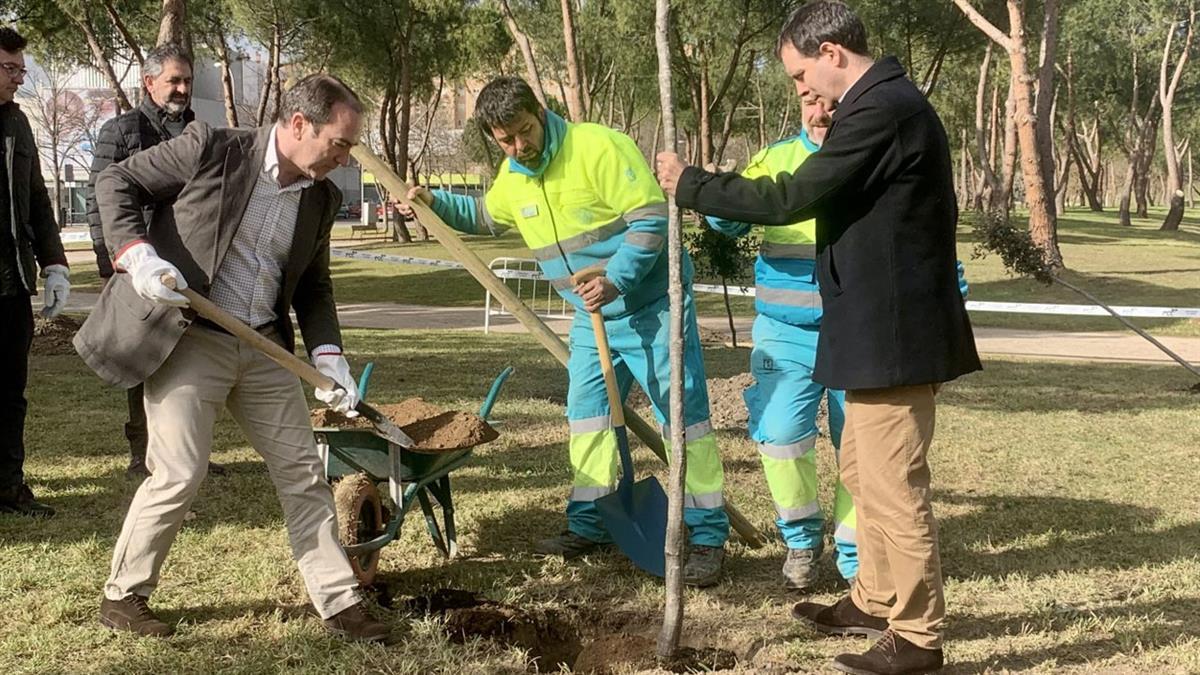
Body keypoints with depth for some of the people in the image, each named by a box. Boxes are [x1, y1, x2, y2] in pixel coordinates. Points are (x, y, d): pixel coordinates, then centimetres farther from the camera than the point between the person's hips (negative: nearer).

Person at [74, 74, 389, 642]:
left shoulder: (321, 198, 6)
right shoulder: (211, 148, -11)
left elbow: (313, 286, 15)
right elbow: (116, 182, -4)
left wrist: (327, 356, 1)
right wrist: (138, 252, -20)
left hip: (264, 349, 6)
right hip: (186, 340, -6)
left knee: (303, 472, 6)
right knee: (179, 474, -7)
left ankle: (338, 603, 16)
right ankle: (121, 597, 15)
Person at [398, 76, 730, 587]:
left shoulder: (600, 147, -20)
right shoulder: (513, 178, 5)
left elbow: (652, 218, -22)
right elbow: (486, 216, 27)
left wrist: (616, 281, -30)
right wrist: (435, 203, 13)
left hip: (651, 305, -7)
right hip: (594, 318, 8)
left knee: (683, 415, -5)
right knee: (588, 415, 12)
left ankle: (708, 538, 1)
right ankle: (589, 524, 24)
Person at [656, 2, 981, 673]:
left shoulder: (881, 109, -20)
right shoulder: (889, 101, 14)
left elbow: (790, 198, -20)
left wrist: (690, 184, -9)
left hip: (893, 332, -11)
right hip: (888, 326, 11)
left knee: (894, 487, -2)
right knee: (865, 467, 20)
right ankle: (874, 601, 34)